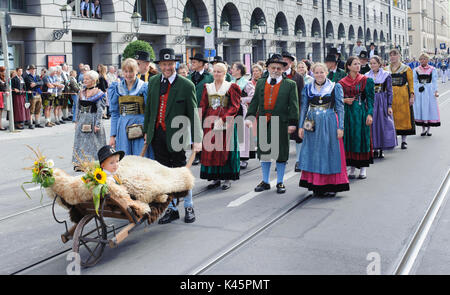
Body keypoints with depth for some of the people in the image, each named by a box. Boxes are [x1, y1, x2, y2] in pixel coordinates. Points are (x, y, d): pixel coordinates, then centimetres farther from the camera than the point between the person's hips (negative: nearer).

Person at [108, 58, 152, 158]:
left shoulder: (144, 87, 3)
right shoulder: (117, 88, 11)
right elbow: (114, 114, 12)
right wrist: (112, 135, 7)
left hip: (140, 127, -2)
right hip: (122, 128, 3)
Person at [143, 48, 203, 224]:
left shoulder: (186, 85, -8)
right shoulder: (153, 82, 6)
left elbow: (193, 114, -7)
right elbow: (149, 108, 14)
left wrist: (196, 140, -10)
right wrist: (146, 131, 14)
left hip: (176, 136, -4)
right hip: (157, 135, 4)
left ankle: (188, 207, 24)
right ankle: (171, 209, 21)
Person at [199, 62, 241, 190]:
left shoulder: (231, 87, 0)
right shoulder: (207, 87, 12)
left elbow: (235, 106, -6)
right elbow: (203, 106, 11)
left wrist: (223, 119, -17)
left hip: (226, 123, -4)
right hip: (210, 123, 4)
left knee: (225, 150, -2)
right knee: (210, 150, 3)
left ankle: (227, 178, 7)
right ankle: (215, 178, 12)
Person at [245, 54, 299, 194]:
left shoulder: (290, 85, 2)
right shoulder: (260, 83, 11)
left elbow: (293, 105, -2)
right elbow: (254, 102, 11)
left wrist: (292, 123, -9)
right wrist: (249, 117, -1)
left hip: (281, 123, -3)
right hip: (263, 123, 3)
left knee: (280, 152, 4)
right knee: (264, 151, 10)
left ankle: (280, 182, 17)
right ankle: (265, 182, 22)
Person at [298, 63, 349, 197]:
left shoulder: (336, 87, 2)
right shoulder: (307, 88, 9)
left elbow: (340, 108, 0)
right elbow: (303, 108, 10)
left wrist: (340, 127, -7)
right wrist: (301, 126, 3)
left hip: (330, 124, -2)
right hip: (312, 125, 3)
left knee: (330, 153, -1)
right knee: (313, 154, 4)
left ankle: (331, 186, 7)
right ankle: (316, 186, 12)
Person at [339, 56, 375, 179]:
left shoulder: (366, 80, 1)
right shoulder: (342, 82, 7)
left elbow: (370, 98, -3)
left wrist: (370, 114, -12)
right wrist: (344, 100, -8)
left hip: (361, 113, -2)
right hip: (347, 113, 2)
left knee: (362, 137, -1)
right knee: (349, 138, 3)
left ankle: (363, 168, 7)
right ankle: (352, 168, 11)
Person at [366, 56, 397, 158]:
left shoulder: (386, 75, 0)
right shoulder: (367, 76, 6)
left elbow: (389, 92, 0)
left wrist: (389, 106, -5)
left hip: (382, 103, -2)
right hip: (370, 102, 2)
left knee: (383, 125, -1)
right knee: (372, 125, 0)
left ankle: (381, 150, 6)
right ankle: (375, 149, 8)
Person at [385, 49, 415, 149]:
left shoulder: (406, 69, 4)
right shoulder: (386, 69, 11)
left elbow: (411, 83, 2)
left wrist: (412, 96, -7)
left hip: (403, 95, -2)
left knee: (403, 116, 0)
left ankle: (404, 140, 9)